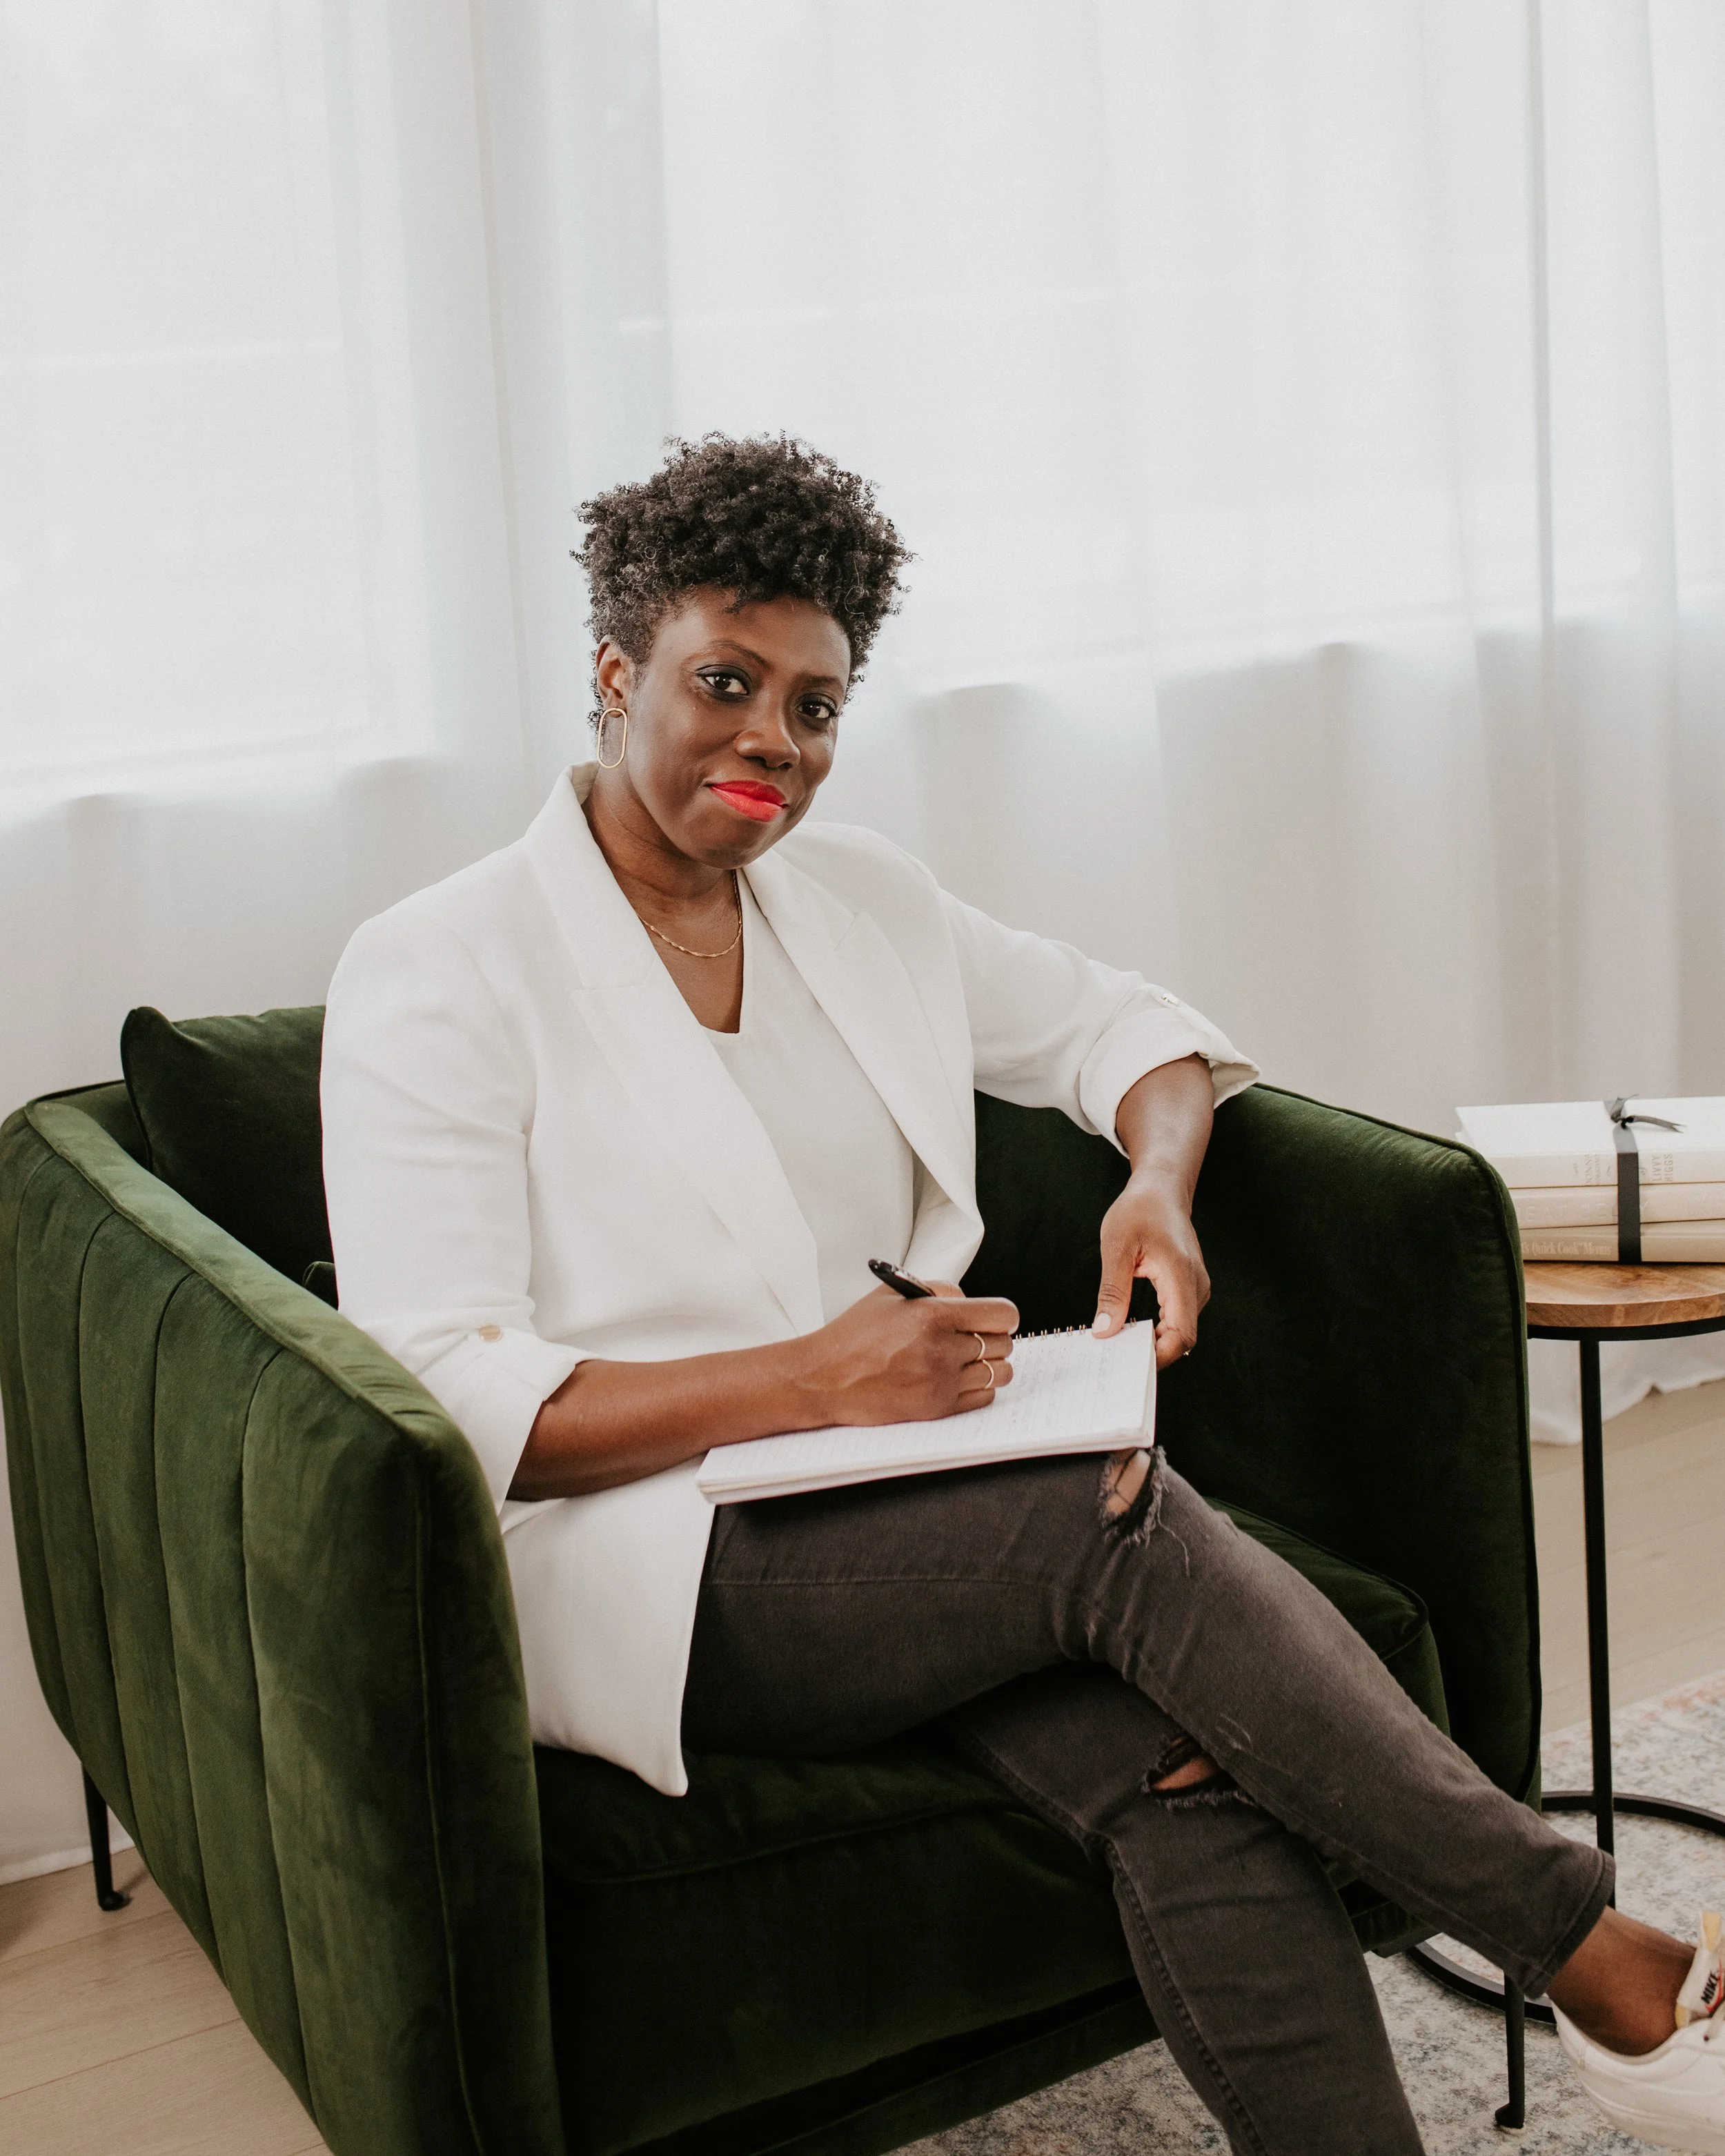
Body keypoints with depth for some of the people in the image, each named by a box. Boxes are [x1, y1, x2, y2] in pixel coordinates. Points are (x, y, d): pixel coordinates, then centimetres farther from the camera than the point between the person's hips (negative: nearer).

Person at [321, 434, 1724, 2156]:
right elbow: (444, 1397, -14)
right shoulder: (437, 972, -5)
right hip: (632, 1566, -5)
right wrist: (806, 1382, -25)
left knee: (1185, 1764, -26)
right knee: (1119, 1515, -28)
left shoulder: (859, 900, 13)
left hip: (889, 1513, 6)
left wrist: (1158, 1183, -3)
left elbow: (1119, 1026, 22)